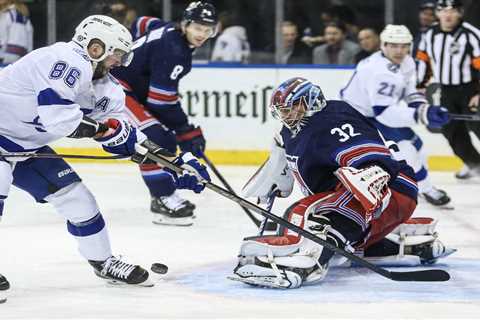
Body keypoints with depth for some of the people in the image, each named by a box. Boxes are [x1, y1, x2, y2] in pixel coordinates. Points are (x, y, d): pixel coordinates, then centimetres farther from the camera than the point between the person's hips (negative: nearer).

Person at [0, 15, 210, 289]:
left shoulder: (105, 88, 3)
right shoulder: (67, 61, -27)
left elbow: (124, 134, 7)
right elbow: (58, 117, -36)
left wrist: (174, 162, 0)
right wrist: (105, 127, -23)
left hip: (24, 145, 10)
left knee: (74, 194, 9)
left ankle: (104, 262, 26)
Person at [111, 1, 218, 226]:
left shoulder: (171, 31, 3)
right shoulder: (173, 51, -26)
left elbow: (142, 24, 24)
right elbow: (161, 100, -26)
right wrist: (188, 131, -20)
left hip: (137, 91, 11)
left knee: (167, 143, 11)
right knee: (155, 140, -21)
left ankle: (164, 198, 17)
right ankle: (163, 201, -17)